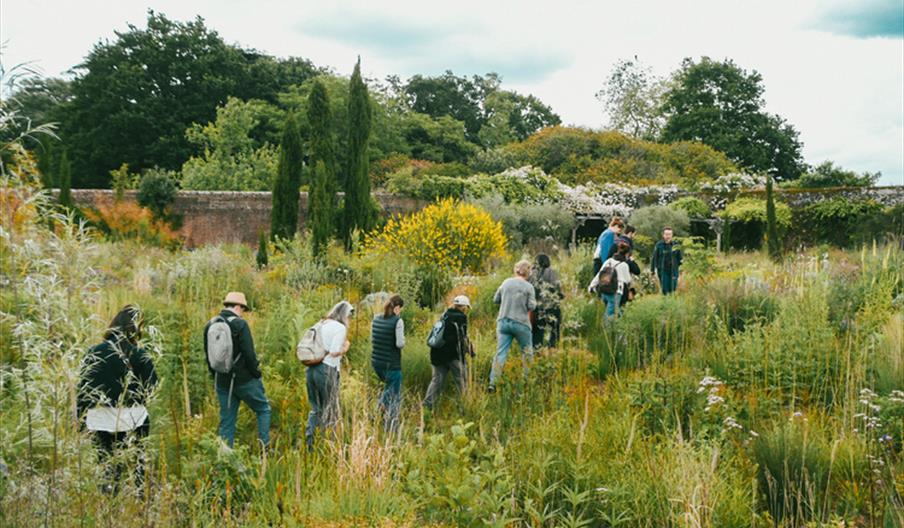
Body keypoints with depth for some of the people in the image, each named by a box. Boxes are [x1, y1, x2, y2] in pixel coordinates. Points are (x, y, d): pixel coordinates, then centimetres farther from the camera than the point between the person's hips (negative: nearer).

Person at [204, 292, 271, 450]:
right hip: (244, 379, -6)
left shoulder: (210, 325, 7)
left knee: (226, 421, 11)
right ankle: (265, 447, 4)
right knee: (263, 409, 11)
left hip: (222, 381, 6)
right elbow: (249, 354, -16)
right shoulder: (240, 324, -13)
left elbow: (208, 355, 13)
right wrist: (256, 373, -4)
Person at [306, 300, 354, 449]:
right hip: (327, 370, -7)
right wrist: (346, 347, 1)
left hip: (312, 368, 7)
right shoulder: (340, 328, -9)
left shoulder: (322, 324, 13)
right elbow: (334, 352, -15)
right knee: (329, 409, 9)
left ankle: (309, 437, 6)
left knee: (315, 407, 18)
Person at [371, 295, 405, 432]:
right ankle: (391, 430, 9)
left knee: (389, 386, 31)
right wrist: (403, 342, 3)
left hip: (376, 362, 7)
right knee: (395, 397, 6)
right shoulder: (398, 321, -14)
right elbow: (400, 343, -18)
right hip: (392, 364, -6)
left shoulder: (376, 319, 6)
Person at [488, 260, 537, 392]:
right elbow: (532, 306, -9)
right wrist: (532, 302, 12)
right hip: (521, 323, -3)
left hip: (503, 322, 3)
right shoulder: (528, 287, -6)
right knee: (527, 352, 16)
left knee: (500, 353, -1)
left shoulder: (506, 282, 4)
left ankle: (493, 383, -10)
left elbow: (496, 299, 11)